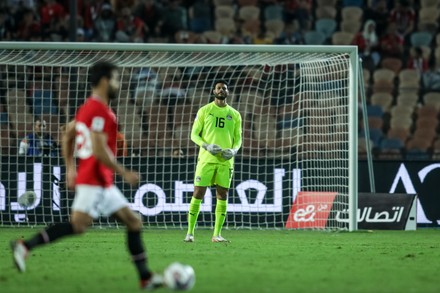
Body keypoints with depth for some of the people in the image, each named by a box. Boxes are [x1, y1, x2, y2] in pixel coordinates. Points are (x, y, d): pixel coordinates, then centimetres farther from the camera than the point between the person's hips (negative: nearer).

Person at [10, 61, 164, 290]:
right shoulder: (100, 111, -15)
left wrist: (70, 168, 22)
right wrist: (124, 173, -13)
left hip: (103, 182, 11)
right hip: (94, 180, -11)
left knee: (133, 222, 8)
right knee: (78, 224, -19)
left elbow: (67, 135, 23)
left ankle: (145, 277, 7)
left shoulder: (87, 107, 16)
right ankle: (25, 246, -17)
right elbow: (99, 151, -22)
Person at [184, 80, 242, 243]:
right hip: (206, 158, -2)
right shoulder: (204, 111, 4)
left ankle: (217, 234, 6)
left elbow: (238, 138, 14)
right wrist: (206, 146, -15)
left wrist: (234, 150, -8)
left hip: (225, 161, 2)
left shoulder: (234, 115, 11)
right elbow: (194, 134, 2)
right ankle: (190, 232, 2)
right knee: (198, 194, -5)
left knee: (222, 196, 0)